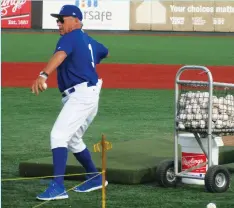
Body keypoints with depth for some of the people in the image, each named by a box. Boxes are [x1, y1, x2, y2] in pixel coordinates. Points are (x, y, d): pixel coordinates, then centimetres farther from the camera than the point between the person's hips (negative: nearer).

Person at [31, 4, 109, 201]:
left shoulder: (70, 37, -9)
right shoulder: (88, 41, 18)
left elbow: (60, 55, -30)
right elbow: (105, 52, 37)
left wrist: (43, 75, -46)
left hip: (80, 95, -10)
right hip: (90, 96, 10)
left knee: (58, 136, -19)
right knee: (72, 140, 24)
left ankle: (58, 187, -29)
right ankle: (95, 178, 35)